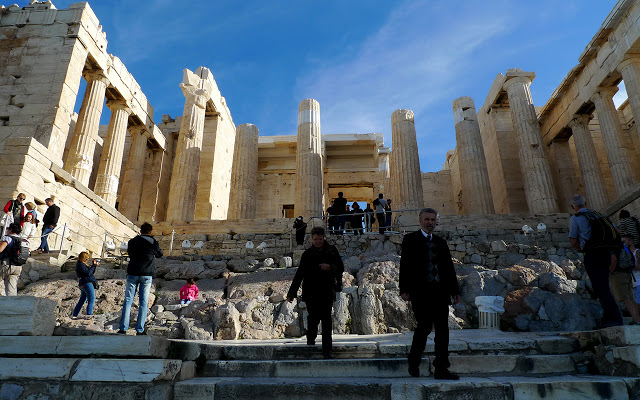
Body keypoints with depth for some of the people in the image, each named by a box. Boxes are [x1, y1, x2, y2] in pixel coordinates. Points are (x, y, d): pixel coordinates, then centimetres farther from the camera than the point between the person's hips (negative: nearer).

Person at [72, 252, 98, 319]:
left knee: (82, 300, 15)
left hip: (83, 285, 10)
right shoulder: (80, 265, -9)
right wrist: (93, 265, -12)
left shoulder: (82, 264, 22)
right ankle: (89, 315, -17)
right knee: (91, 300, -12)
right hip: (87, 283, -10)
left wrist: (94, 265, 11)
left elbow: (91, 272, 23)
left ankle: (74, 315, 19)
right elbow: (88, 273, -17)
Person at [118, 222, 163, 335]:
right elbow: (160, 255, 15)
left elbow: (130, 254, 18)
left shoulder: (133, 241, 2)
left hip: (133, 274, 1)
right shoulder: (154, 243, -1)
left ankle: (123, 328, 3)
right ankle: (140, 329, 3)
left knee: (128, 300, 6)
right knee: (143, 302, 3)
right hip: (147, 275, -1)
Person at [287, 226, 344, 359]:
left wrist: (330, 267, -15)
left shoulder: (332, 251, 6)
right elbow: (300, 274, 4)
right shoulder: (307, 254, 4)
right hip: (311, 291, 0)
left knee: (326, 319, -4)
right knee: (313, 317, -5)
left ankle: (327, 350, 4)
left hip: (327, 290, 0)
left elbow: (341, 268, 7)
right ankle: (311, 339, 26)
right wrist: (292, 292, 0)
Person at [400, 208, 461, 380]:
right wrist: (404, 290, -11)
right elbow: (405, 265, -2)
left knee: (442, 329, 3)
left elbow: (449, 267, 19)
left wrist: (455, 290, 12)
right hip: (420, 292, -5)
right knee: (424, 326, -7)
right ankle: (414, 362, 16)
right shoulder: (410, 239, 4)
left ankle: (441, 370, 10)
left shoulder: (441, 242, 19)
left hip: (440, 292, 5)